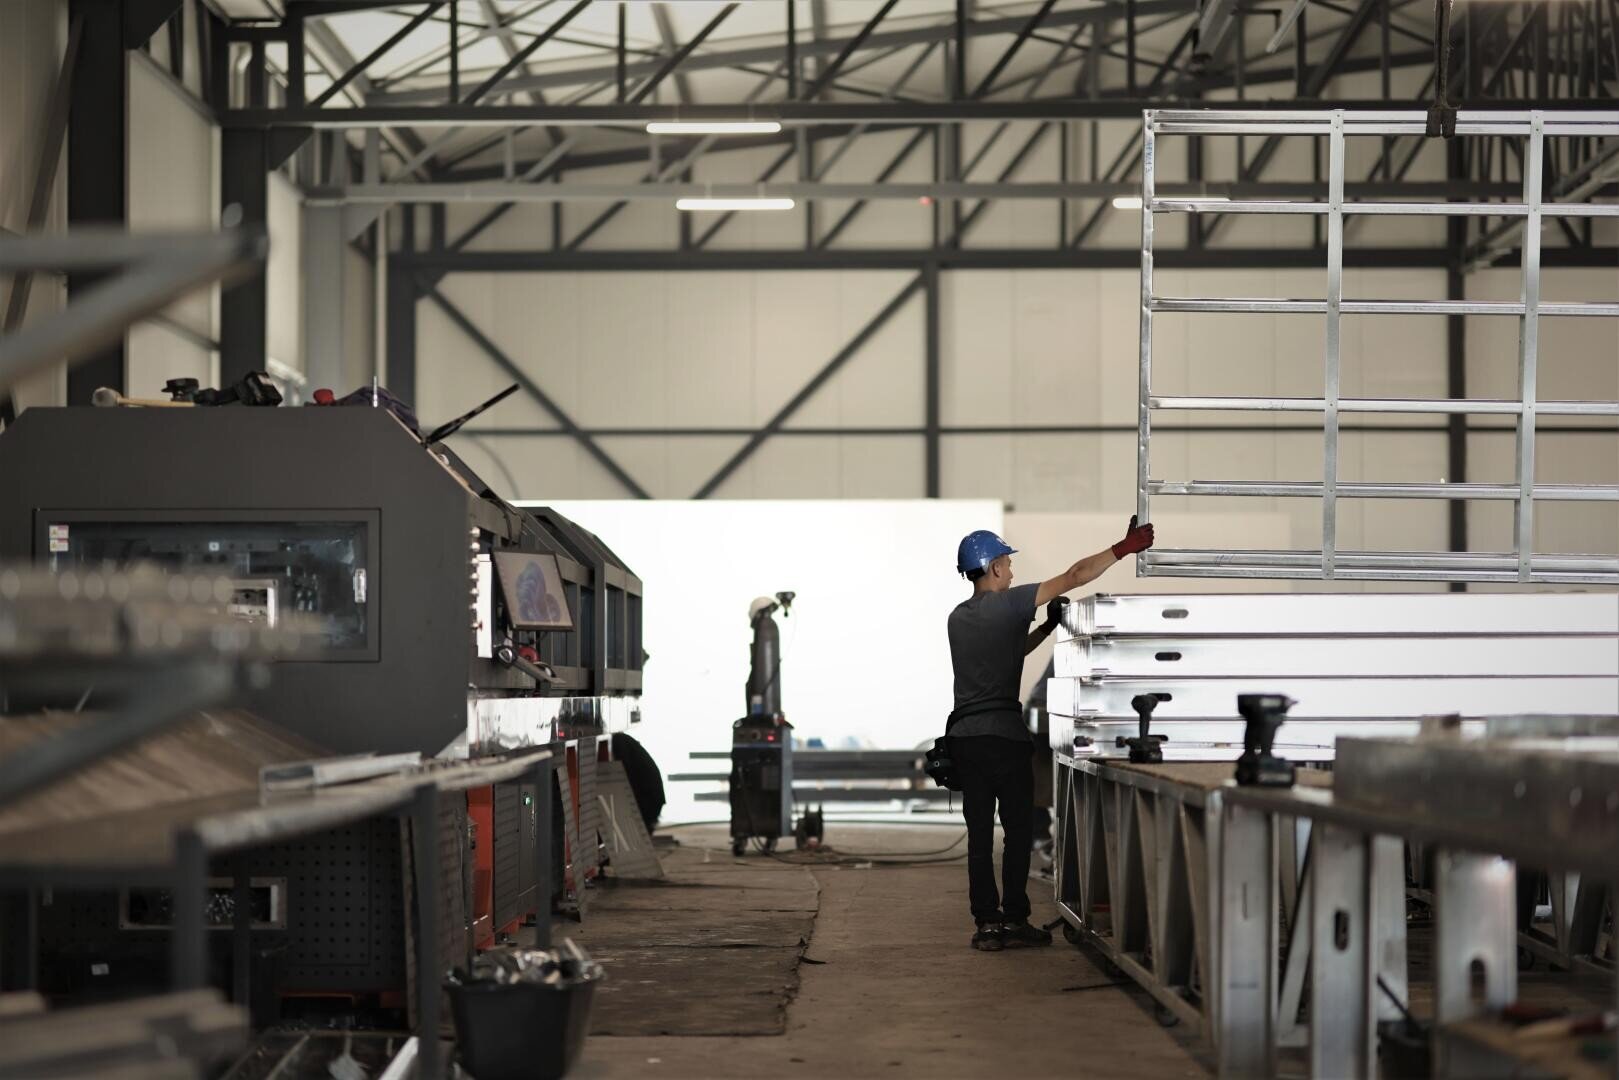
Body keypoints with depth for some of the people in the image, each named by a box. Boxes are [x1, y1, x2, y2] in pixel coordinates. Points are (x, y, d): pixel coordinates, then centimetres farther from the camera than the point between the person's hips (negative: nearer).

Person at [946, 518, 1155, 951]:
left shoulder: (959, 617, 14)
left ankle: (987, 923, 4)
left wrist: (1048, 627, 23)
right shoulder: (1007, 603, -8)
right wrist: (1125, 547, -2)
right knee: (1019, 829, 3)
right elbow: (1074, 577, -7)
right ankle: (1014, 919, 4)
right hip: (1003, 732, -6)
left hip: (964, 733, 6)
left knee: (980, 832, 6)